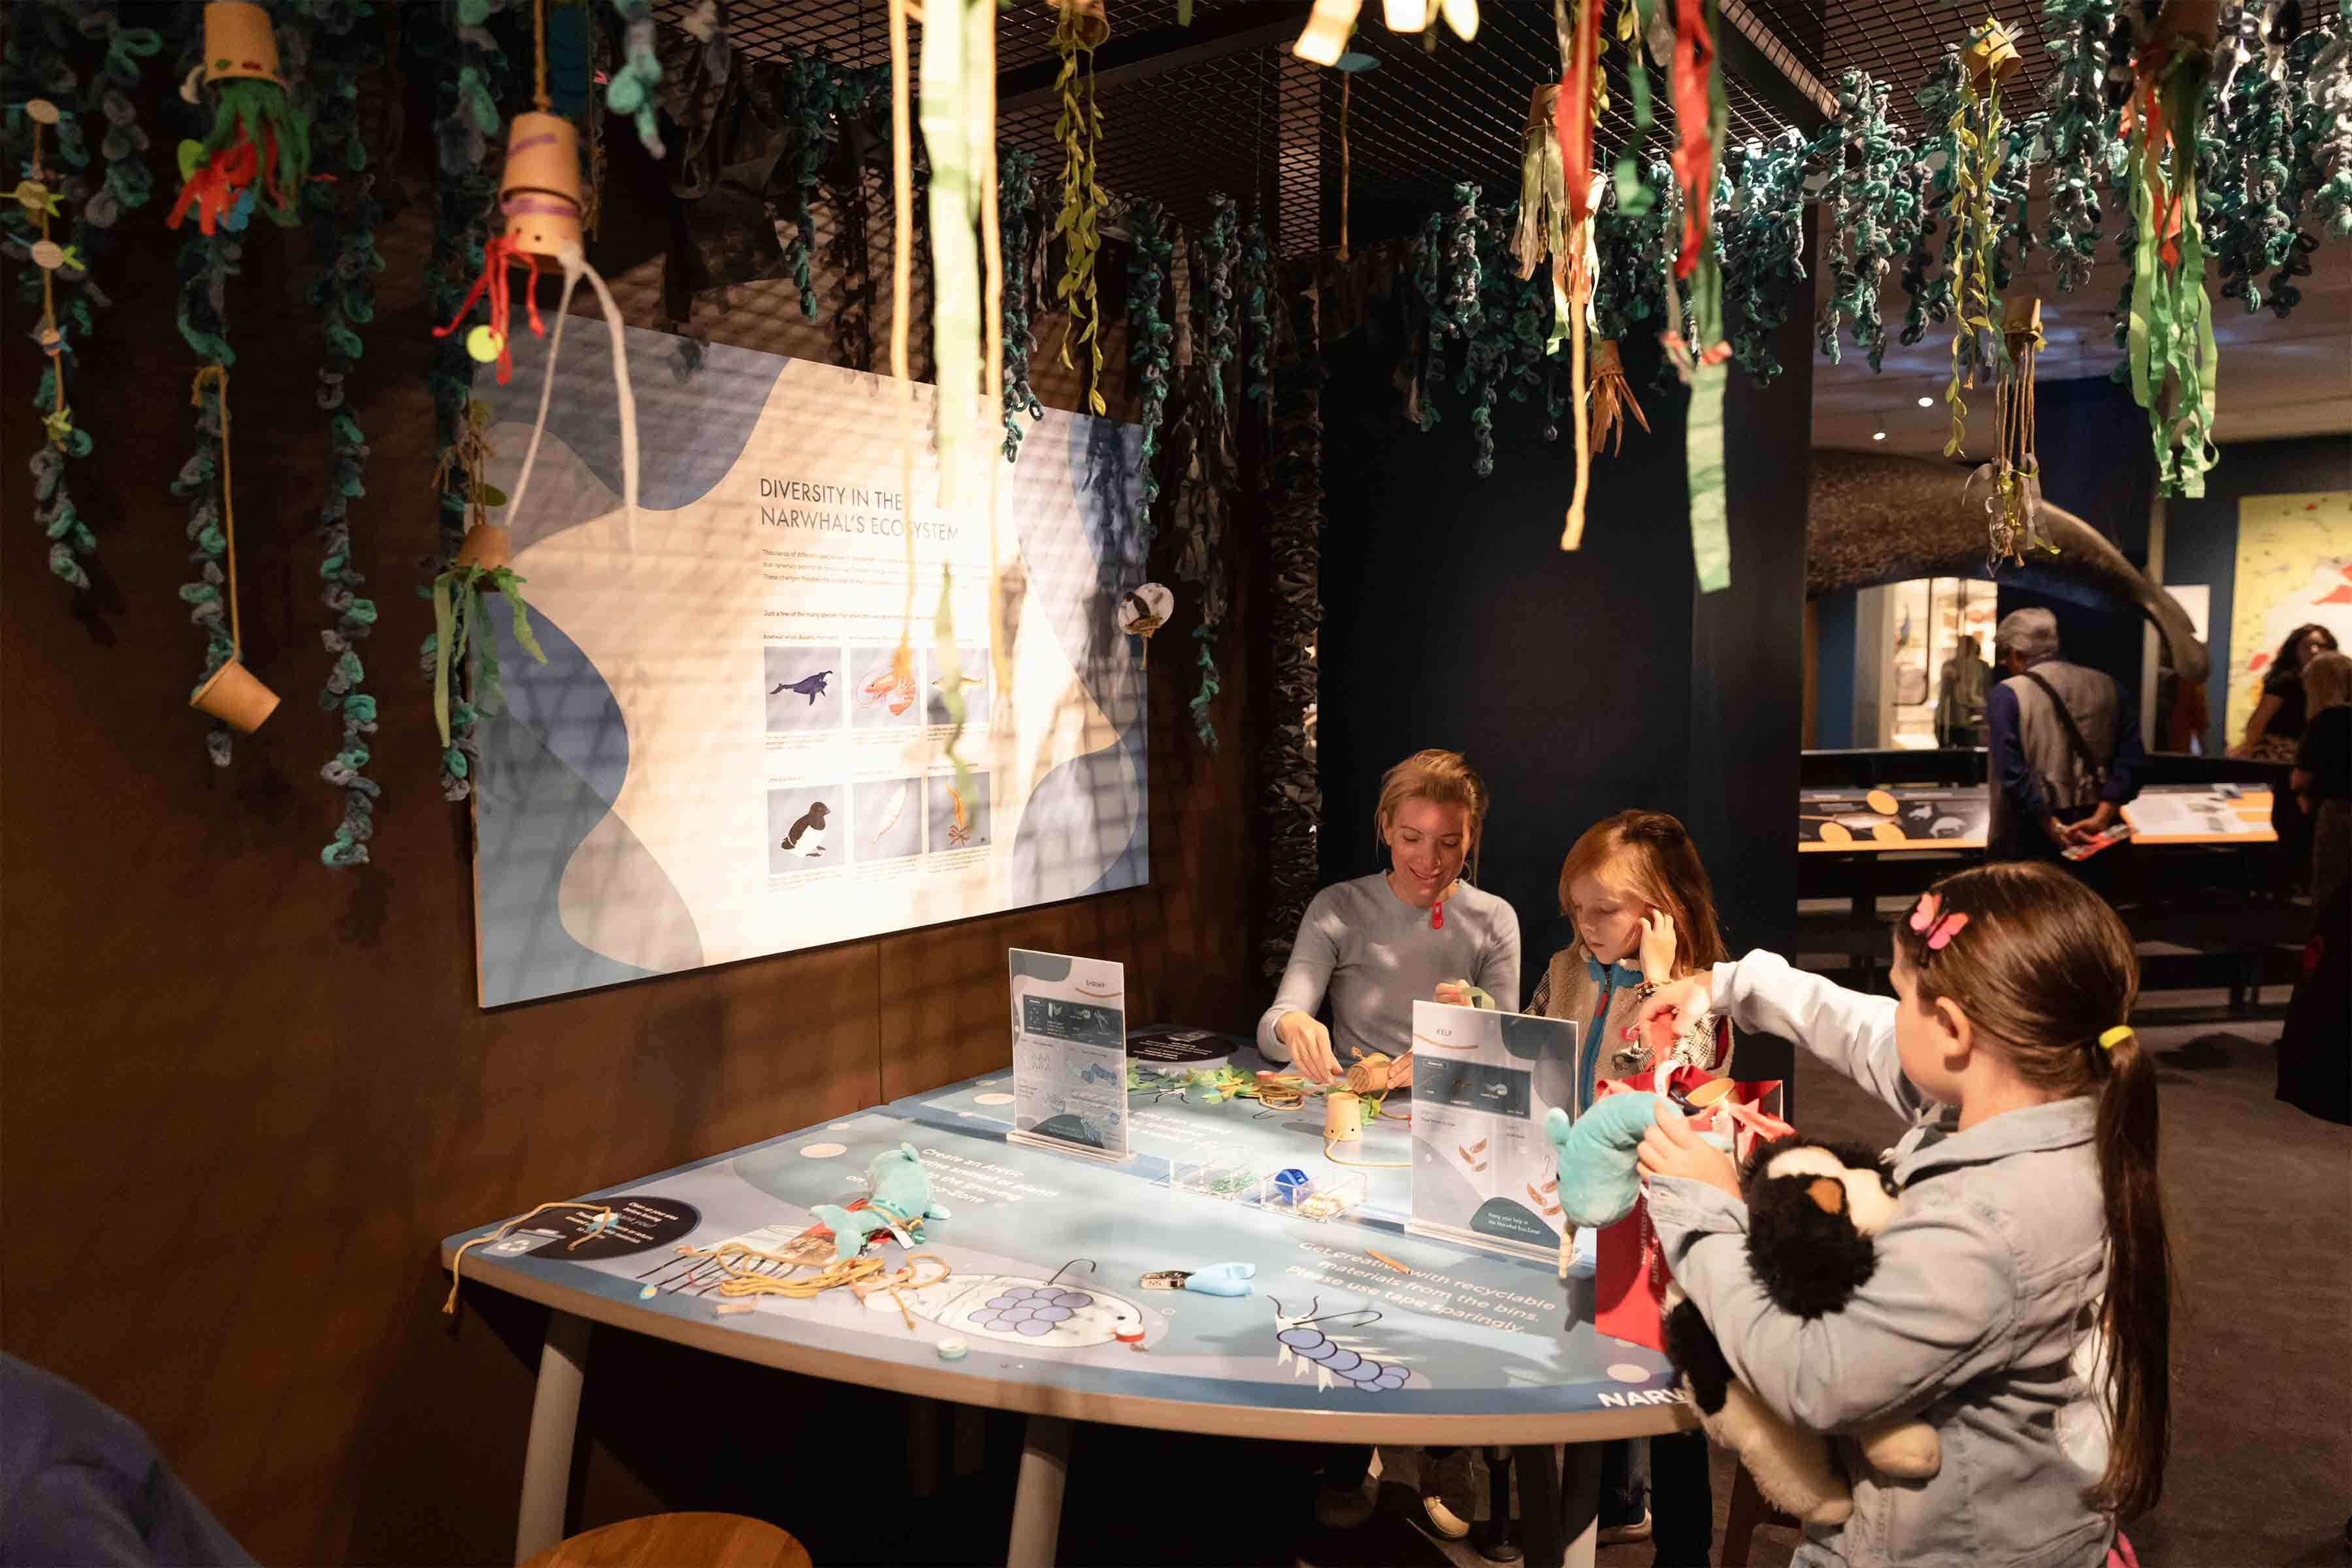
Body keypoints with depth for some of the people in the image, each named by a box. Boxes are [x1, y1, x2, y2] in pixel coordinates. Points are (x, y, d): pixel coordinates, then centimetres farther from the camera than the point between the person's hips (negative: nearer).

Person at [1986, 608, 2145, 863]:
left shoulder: (2007, 695, -8)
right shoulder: (2108, 687, 7)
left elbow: (2013, 772, -17)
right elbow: (2130, 760, 0)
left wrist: (2055, 828, -17)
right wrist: (2101, 817, -8)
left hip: (2027, 840, -5)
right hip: (2090, 835, 5)